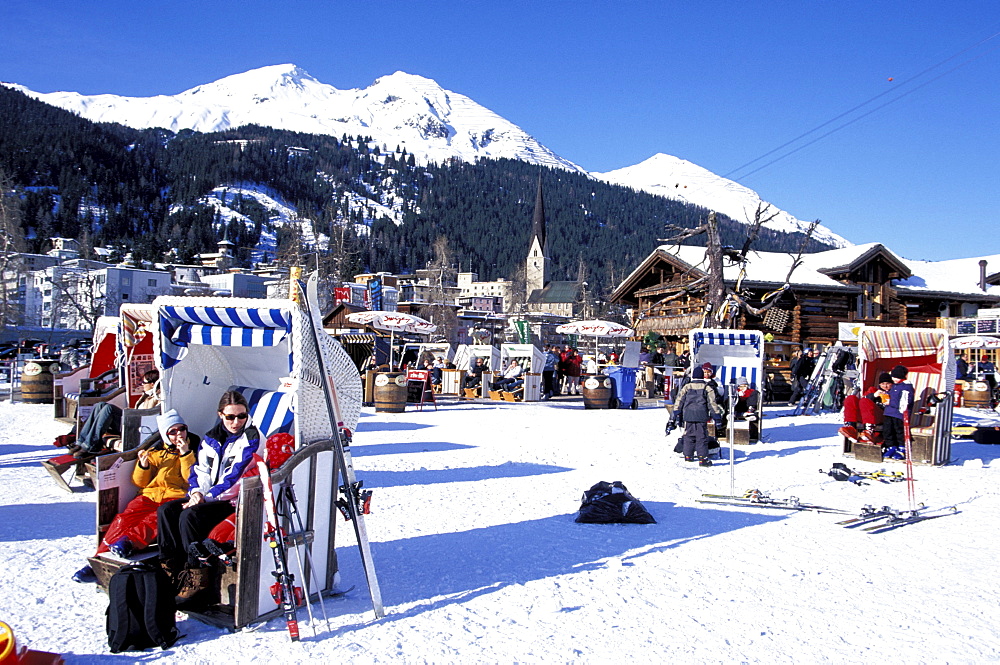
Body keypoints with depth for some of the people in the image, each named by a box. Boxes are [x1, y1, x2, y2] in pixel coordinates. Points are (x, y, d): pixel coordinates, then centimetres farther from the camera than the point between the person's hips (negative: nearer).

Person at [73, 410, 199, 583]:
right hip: (150, 496, 3)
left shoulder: (193, 450, 13)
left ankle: (129, 542, -52)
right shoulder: (155, 452, 22)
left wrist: (185, 454, -8)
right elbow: (140, 483, 20)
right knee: (124, 519, -23)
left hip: (175, 498, -3)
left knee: (155, 519, -35)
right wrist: (143, 465, 1)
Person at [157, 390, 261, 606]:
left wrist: (207, 497, -17)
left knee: (190, 516, -28)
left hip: (234, 500, -8)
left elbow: (236, 477, -15)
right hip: (206, 497, 8)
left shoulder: (251, 438, -8)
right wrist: (196, 491, -8)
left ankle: (198, 579, -22)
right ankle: (170, 567, -7)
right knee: (167, 510, -11)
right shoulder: (211, 437, 15)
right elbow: (200, 469, 14)